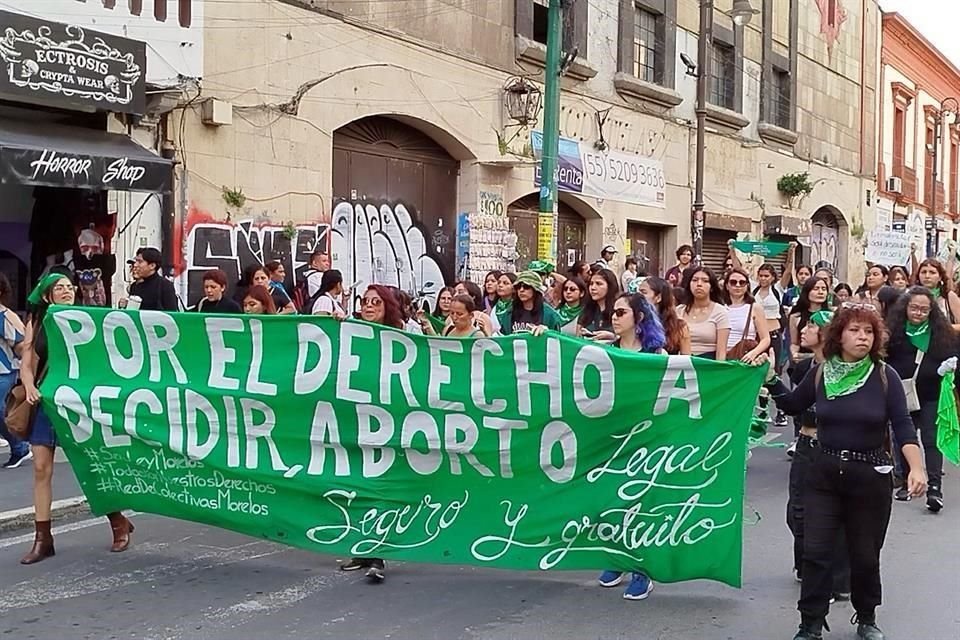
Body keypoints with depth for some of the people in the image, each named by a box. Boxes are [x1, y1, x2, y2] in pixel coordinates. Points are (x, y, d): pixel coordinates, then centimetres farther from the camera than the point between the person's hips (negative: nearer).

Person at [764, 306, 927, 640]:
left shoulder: (885, 376, -7)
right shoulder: (820, 373, -1)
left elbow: (903, 425, -11)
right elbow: (793, 405, 14)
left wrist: (917, 467, -22)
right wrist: (771, 380, 0)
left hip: (870, 478, -1)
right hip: (824, 475, 2)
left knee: (865, 556, 11)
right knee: (816, 552, -1)